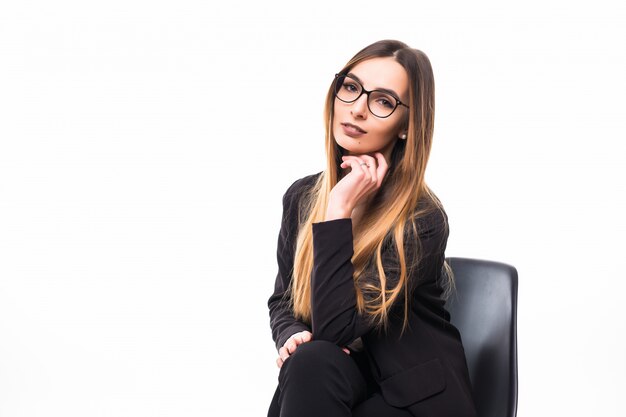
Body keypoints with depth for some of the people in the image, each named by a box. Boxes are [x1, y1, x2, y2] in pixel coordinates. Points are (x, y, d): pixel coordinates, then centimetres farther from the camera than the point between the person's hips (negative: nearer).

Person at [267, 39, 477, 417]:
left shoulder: (422, 220, -19)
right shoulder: (302, 196, 0)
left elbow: (336, 327, -26)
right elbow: (282, 299, 11)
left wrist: (338, 211, -26)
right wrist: (291, 337, -12)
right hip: (334, 382, 5)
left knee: (311, 365, -30)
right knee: (308, 361, -28)